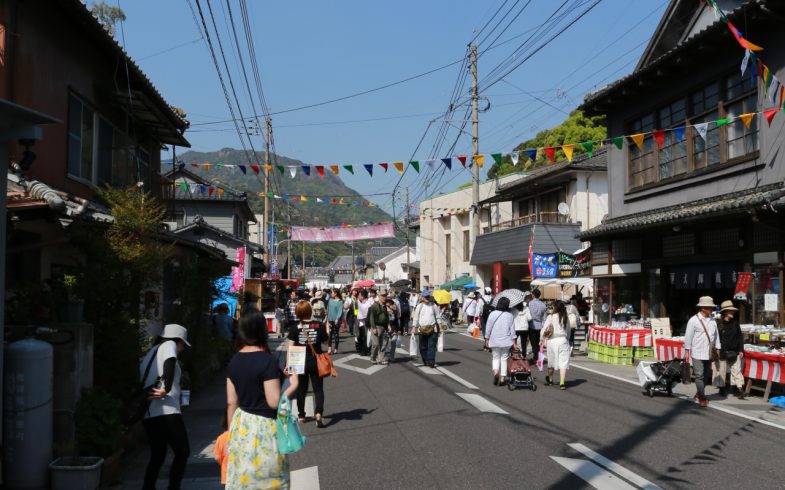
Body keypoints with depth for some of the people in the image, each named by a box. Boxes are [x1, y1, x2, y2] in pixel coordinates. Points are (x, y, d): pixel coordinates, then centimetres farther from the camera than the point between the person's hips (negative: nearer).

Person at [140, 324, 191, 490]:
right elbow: (169, 362, -23)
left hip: (148, 414, 8)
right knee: (182, 453, 3)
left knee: (158, 455, 19)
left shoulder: (149, 354, 23)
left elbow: (143, 382, 23)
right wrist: (166, 389, -23)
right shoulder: (169, 345, -1)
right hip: (166, 412, -8)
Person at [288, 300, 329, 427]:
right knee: (318, 389, 4)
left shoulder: (295, 327, -9)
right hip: (315, 362, -1)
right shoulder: (319, 325, -8)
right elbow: (325, 340, 6)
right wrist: (327, 329, 22)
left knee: (301, 389, 17)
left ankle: (301, 415, 26)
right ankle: (318, 414, -16)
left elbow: (290, 346, -10)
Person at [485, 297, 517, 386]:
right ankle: (502, 378, 7)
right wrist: (513, 340, 6)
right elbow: (512, 329, -1)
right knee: (504, 359, 9)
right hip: (506, 341, 0)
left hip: (494, 341, 0)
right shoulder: (510, 315, -3)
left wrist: (487, 339, 9)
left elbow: (488, 328, -1)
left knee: (496, 357, 13)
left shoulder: (492, 314, -4)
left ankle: (495, 372, -12)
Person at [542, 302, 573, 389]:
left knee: (551, 361, 14)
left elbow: (544, 329, -4)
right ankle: (562, 383, -12)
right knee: (563, 362, -2)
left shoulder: (551, 317, -6)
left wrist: (542, 339, 7)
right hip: (563, 340, 1)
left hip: (552, 341, -1)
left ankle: (550, 380, 32)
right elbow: (568, 330, 10)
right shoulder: (566, 317, 3)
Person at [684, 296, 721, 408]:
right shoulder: (694, 320, -8)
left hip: (709, 353, 6)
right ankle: (702, 398, -4)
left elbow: (716, 335, 14)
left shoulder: (712, 321, 8)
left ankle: (699, 393, 31)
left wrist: (717, 349, 12)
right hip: (697, 353, -6)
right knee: (699, 376, -7)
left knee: (705, 375, 14)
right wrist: (687, 350, -6)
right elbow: (688, 336, -6)